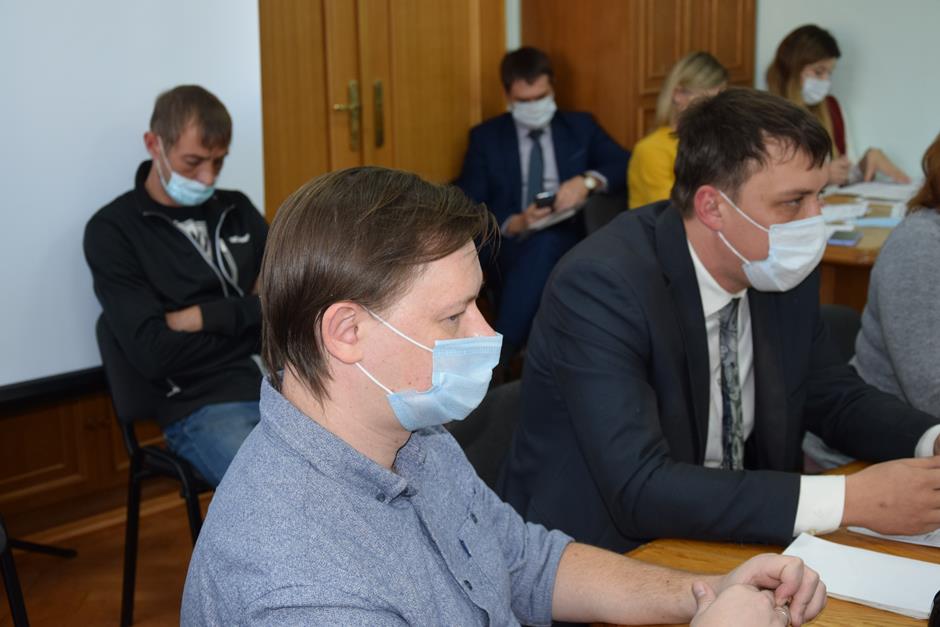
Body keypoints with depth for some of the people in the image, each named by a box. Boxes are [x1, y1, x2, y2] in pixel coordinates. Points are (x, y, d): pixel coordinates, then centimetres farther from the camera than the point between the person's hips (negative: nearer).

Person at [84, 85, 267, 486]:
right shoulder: (112, 231, -1)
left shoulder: (236, 209, 16)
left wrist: (205, 317, -5)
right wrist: (254, 311, -3)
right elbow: (153, 354, -11)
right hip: (203, 405, -5)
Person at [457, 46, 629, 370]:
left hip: (569, 245, 1)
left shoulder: (580, 126, 16)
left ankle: (494, 360, -37)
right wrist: (513, 224, -17)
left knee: (546, 242, -35)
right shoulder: (486, 137, 11)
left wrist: (589, 180, -16)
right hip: (511, 250, -1)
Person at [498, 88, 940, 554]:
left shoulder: (783, 272, -4)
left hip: (734, 532, 7)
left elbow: (838, 399, 11)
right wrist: (847, 500, -32)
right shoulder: (599, 286, -24)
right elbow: (638, 490, -31)